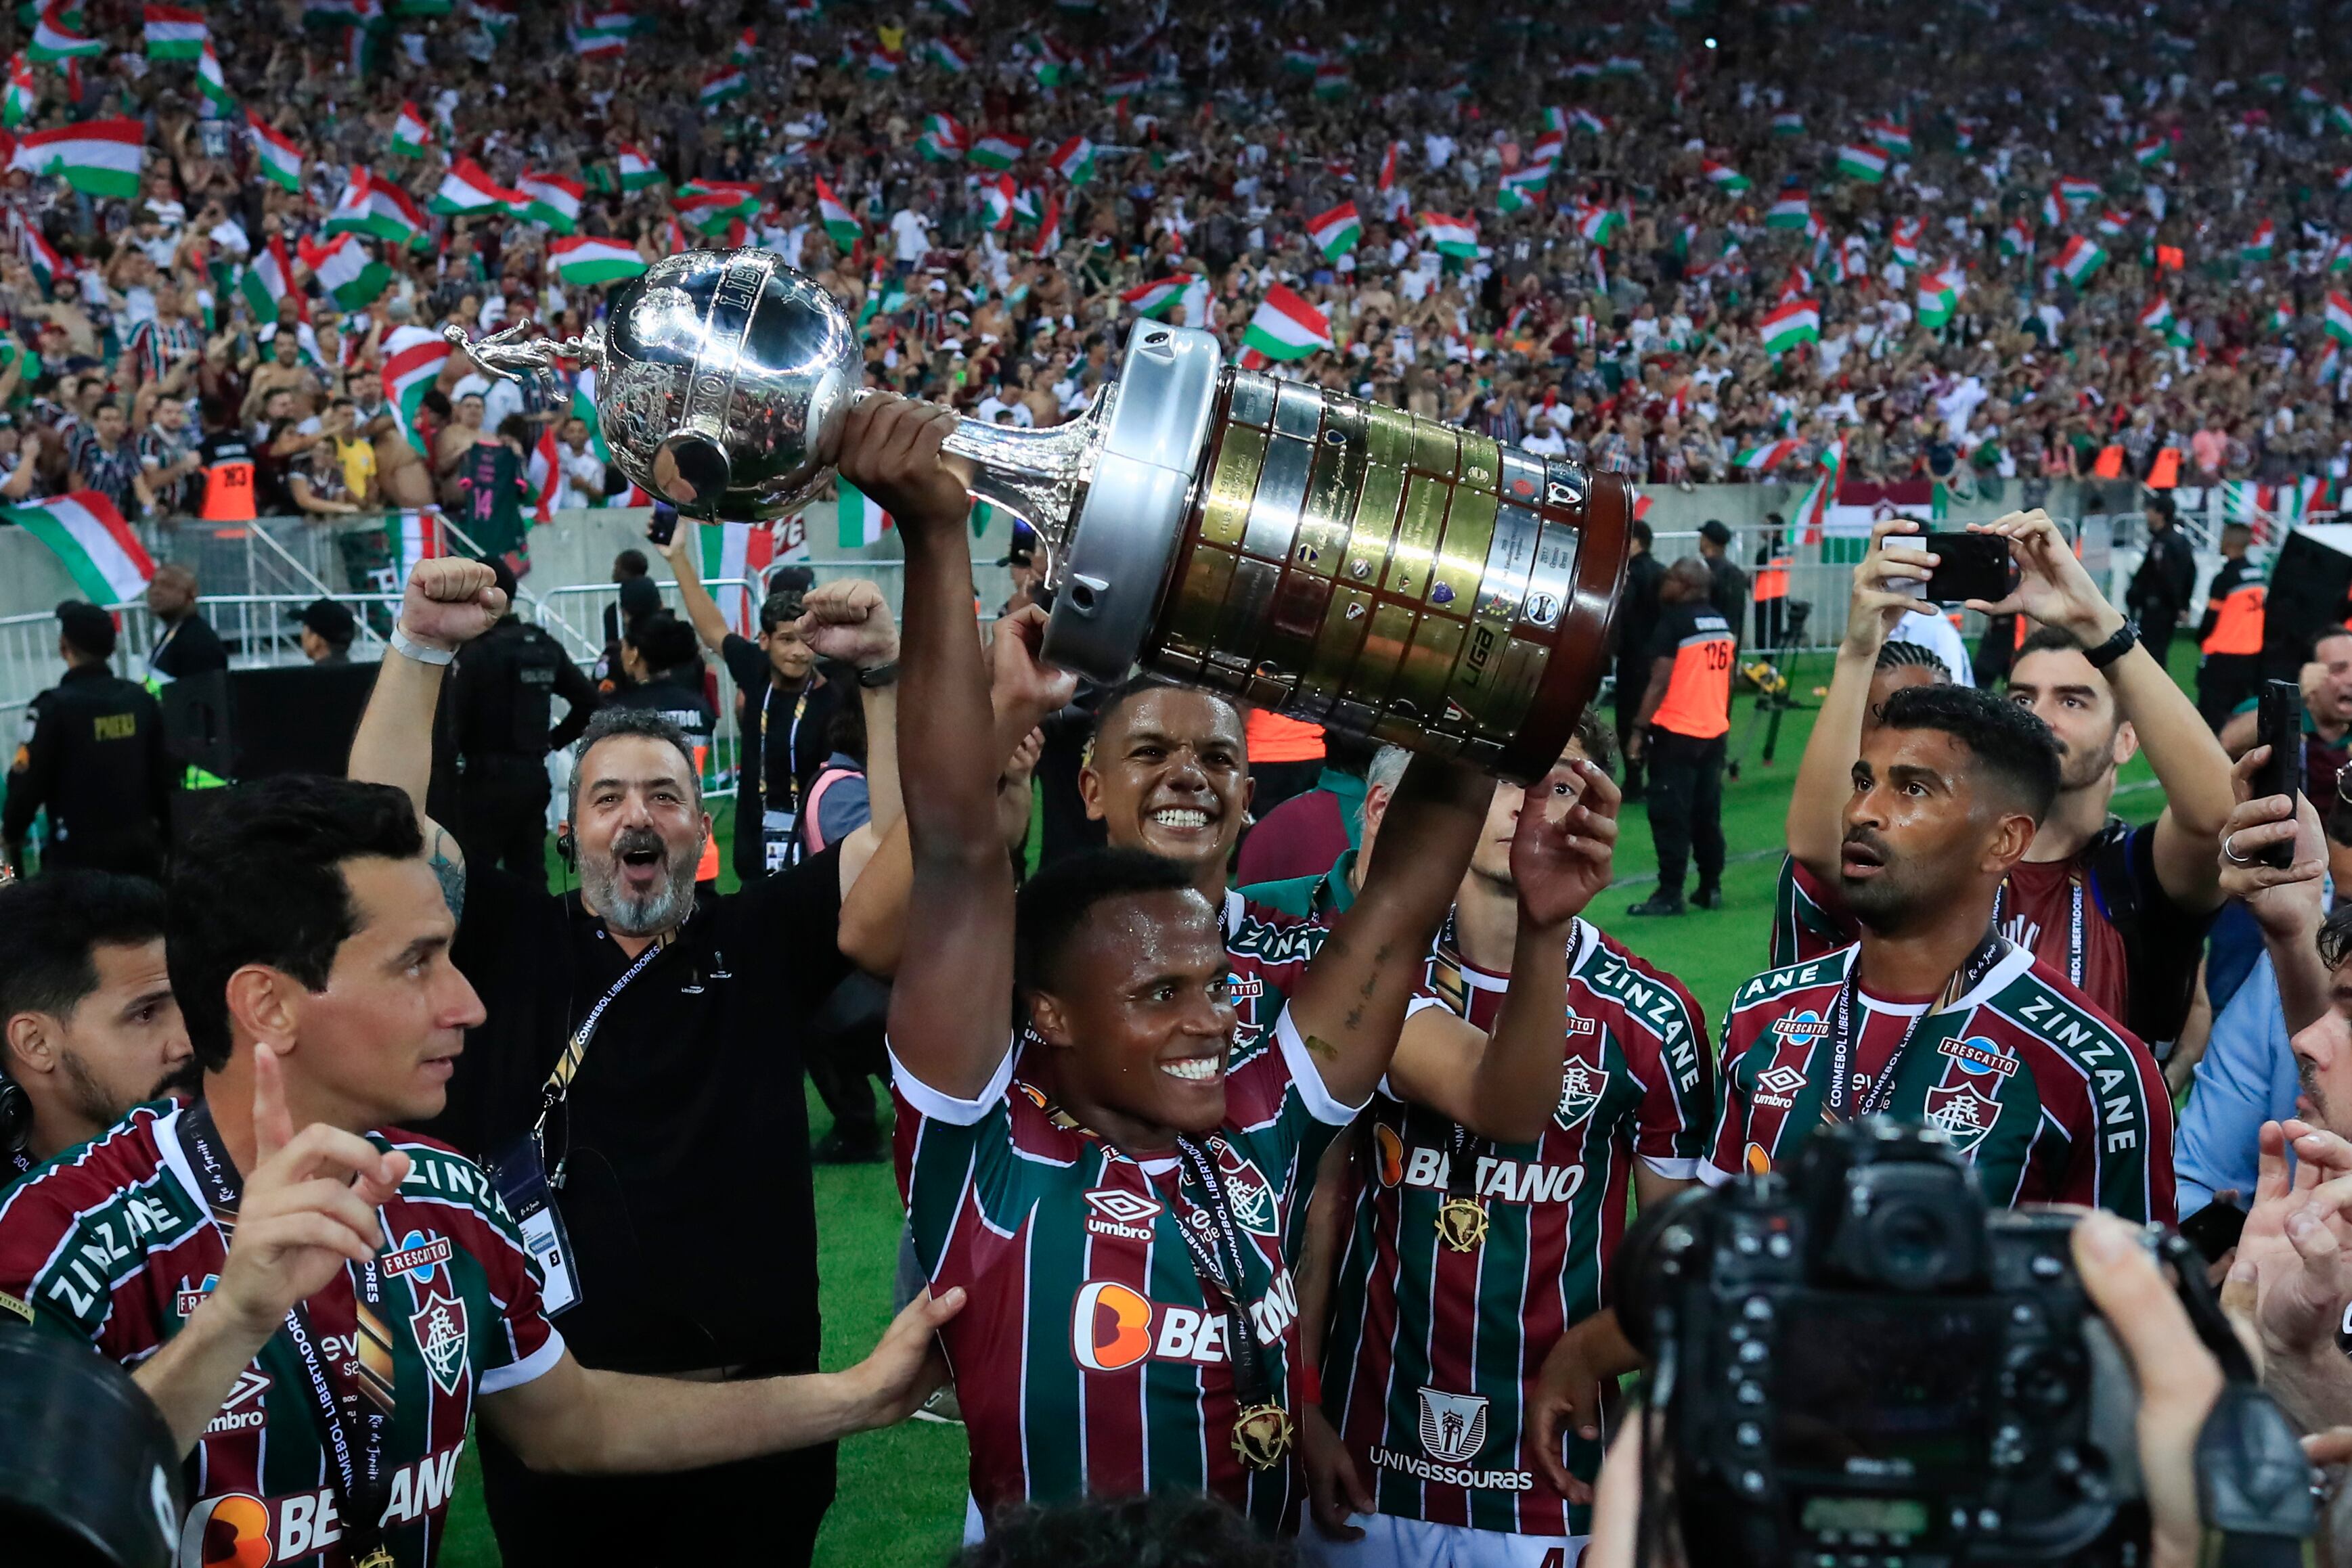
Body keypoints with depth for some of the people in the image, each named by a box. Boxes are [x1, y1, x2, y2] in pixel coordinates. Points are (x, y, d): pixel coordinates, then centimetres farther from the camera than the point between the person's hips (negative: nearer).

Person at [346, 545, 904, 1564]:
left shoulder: (760, 941, 2)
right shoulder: (512, 937, 1)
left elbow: (903, 835, -7)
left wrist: (882, 667, -19)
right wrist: (422, 646, -18)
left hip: (749, 1408, 0)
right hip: (549, 1409, 0)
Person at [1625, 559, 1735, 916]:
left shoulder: (1674, 623, -14)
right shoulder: (1723, 623, 9)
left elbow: (1659, 682, -17)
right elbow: (1725, 678, 16)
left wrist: (1639, 728, -13)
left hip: (1675, 731, -7)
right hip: (1714, 730, 7)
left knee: (1670, 815, -3)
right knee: (1708, 813, 14)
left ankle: (1670, 894, -3)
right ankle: (1711, 888, 17)